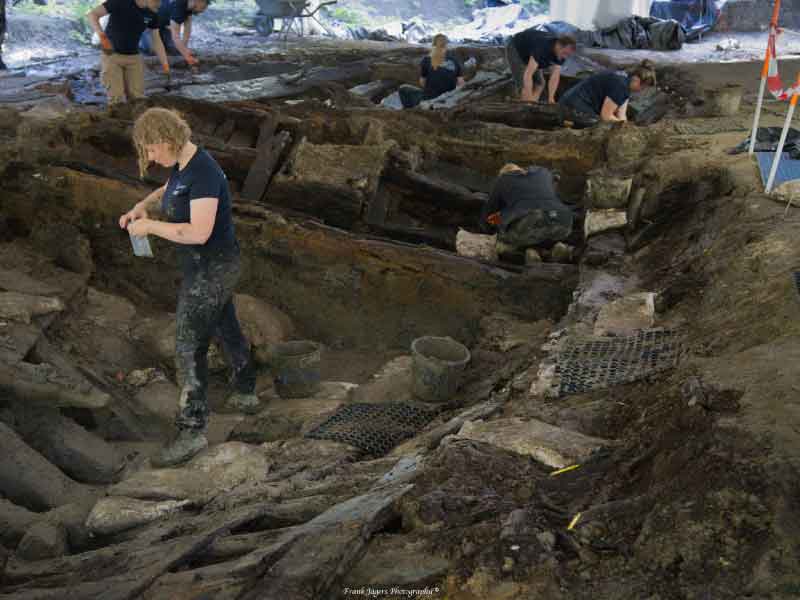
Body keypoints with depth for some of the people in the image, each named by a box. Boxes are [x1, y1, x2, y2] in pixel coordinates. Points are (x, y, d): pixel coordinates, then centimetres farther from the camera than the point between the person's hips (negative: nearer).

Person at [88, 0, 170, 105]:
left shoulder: (152, 14, -5)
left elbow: (156, 39, 5)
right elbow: (92, 14, -17)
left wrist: (165, 63, -4)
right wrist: (101, 34, -35)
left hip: (134, 56, 4)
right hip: (112, 54, -4)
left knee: (137, 97, -6)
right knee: (116, 96, -12)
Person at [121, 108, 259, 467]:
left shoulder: (203, 173, -26)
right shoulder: (182, 164, 4)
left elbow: (199, 233, -32)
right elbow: (167, 191, 27)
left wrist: (150, 227, -21)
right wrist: (143, 205, 7)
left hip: (211, 270, -10)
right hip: (207, 265, 10)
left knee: (189, 347, -5)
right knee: (227, 329, 23)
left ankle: (192, 431, 4)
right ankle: (246, 394, 42)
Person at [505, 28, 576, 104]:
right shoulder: (543, 47, -43)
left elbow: (555, 77, -23)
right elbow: (527, 75, -49)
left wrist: (551, 98, -36)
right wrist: (529, 99, -55)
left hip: (529, 50, 8)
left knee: (539, 82, 1)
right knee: (524, 83, -19)